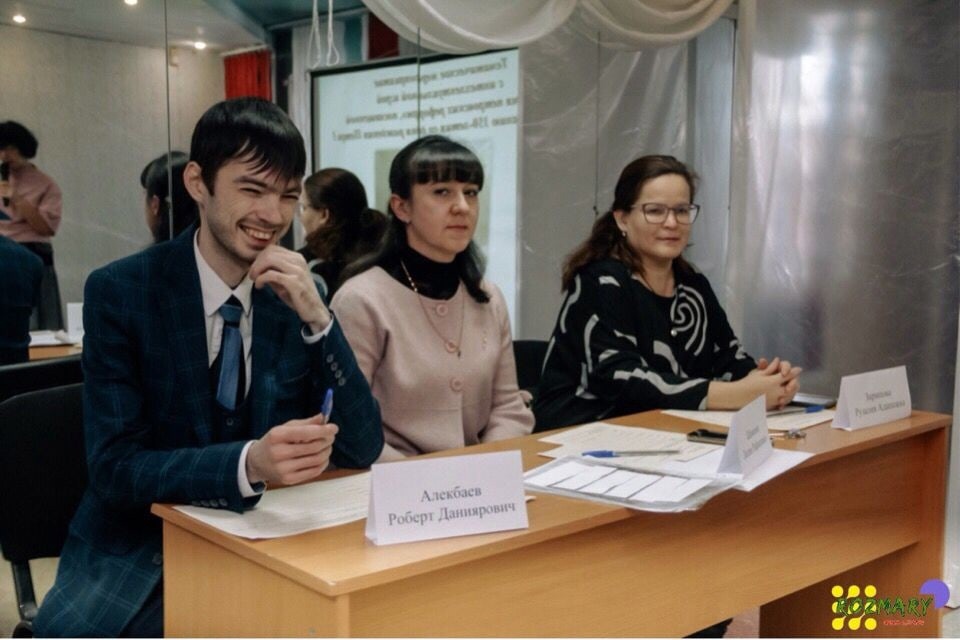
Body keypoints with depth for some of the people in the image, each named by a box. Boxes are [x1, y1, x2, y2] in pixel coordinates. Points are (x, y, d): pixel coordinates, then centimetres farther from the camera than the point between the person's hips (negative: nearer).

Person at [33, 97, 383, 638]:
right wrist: (250, 462, -34)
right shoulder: (120, 292, -10)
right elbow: (115, 469, -16)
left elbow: (361, 449, -6)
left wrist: (316, 318, -19)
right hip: (140, 550, -2)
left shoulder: (300, 294, -1)